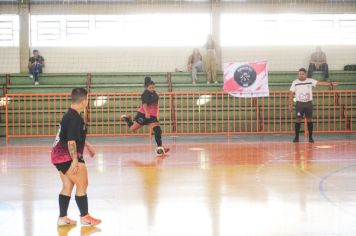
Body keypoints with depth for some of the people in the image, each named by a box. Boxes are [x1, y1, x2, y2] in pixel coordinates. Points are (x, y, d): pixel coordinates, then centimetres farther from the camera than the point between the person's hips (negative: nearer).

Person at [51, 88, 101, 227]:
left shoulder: (70, 115, 12)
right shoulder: (75, 118, -20)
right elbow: (71, 141, -25)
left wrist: (87, 146, 36)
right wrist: (75, 160, -26)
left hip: (59, 156, 10)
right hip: (67, 157, -10)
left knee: (68, 186, 14)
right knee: (82, 184, 0)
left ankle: (62, 218, 19)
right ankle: (84, 217, 7)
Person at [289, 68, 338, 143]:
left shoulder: (310, 81, -1)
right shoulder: (295, 82, -1)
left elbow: (320, 83, -10)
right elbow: (291, 94, 3)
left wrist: (330, 84, -21)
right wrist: (290, 104, -2)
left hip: (308, 103, 1)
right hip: (299, 103, -1)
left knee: (309, 120, 2)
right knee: (298, 120, -2)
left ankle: (310, 137, 10)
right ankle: (296, 137, 7)